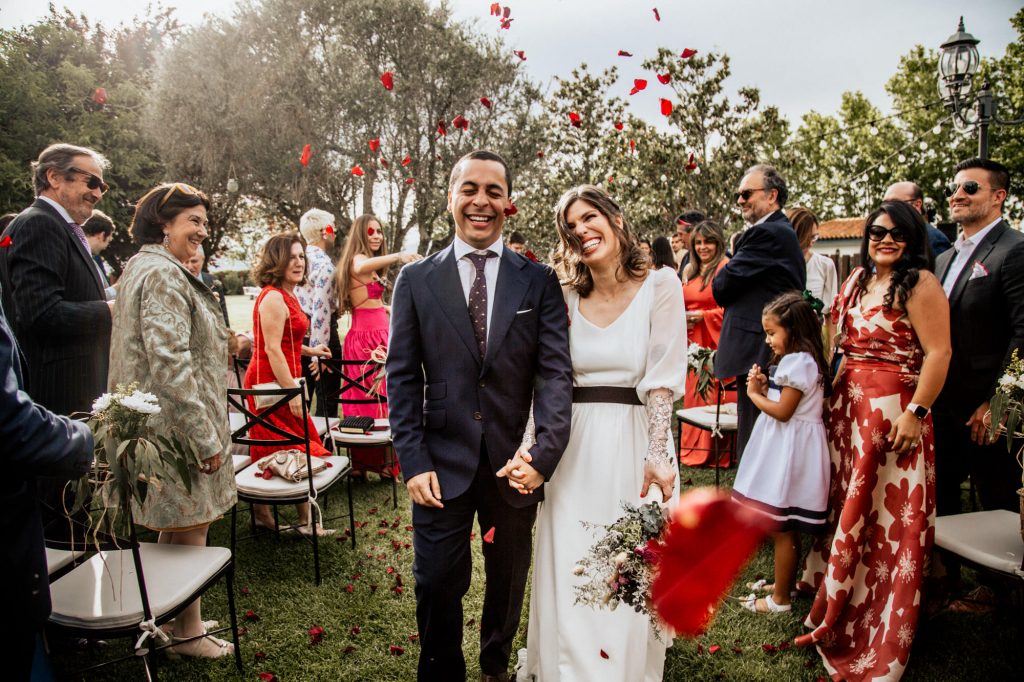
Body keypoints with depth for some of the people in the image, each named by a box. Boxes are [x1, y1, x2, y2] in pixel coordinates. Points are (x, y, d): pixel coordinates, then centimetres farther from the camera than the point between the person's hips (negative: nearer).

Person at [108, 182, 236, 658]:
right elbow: (170, 362, -24)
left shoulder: (142, 267, 16)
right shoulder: (163, 274, -18)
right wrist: (207, 437, -21)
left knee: (175, 530, 19)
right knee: (189, 531, 2)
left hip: (161, 424, 11)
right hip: (178, 426, -11)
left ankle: (171, 621, 33)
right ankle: (188, 633, 16)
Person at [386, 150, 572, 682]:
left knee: (508, 583, 19)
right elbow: (402, 378, 0)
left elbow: (555, 373, -6)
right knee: (437, 587, 8)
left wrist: (544, 453, -19)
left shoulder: (539, 281, 0)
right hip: (443, 463, -1)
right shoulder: (416, 280, 2)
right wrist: (414, 461, -8)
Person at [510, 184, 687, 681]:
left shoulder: (660, 286, -3)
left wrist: (657, 454, -20)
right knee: (568, 575, 8)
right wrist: (530, 451, -11)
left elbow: (662, 379, -10)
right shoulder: (566, 300, 6)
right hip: (573, 449, 3)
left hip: (635, 443, -2)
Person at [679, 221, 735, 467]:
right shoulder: (690, 270, 15)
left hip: (716, 341, -7)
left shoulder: (726, 268, -7)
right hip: (692, 340, 7)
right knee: (693, 393, 10)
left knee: (715, 394, -5)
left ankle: (718, 451, 5)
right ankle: (694, 448, 19)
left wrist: (703, 316, -13)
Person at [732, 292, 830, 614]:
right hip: (784, 449, 10)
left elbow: (783, 411, -20)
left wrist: (754, 393, -8)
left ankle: (780, 599, 9)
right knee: (786, 527, 19)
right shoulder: (795, 360, 15)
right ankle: (783, 582, 32)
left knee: (782, 529, -1)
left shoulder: (798, 362, -17)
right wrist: (765, 387, 2)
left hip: (791, 451, -10)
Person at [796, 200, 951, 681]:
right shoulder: (858, 279, 13)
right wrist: (834, 389, 11)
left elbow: (939, 352, -16)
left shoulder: (919, 284, -10)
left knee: (885, 514, 1)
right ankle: (836, 603, 32)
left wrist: (915, 413, -21)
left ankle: (880, 620, 17)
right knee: (846, 502, 15)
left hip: (893, 412, -7)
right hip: (848, 406, 7)